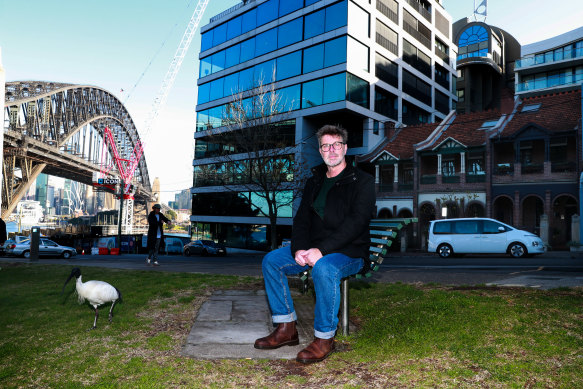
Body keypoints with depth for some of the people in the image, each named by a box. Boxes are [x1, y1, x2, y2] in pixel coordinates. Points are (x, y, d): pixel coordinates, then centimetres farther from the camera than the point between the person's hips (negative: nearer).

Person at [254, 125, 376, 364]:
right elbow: (301, 219, 10)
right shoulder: (314, 182, 15)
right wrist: (299, 249, -11)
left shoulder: (362, 181, -4)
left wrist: (322, 250, -26)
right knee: (271, 260, -9)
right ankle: (286, 328, -4)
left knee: (324, 268, -37)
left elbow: (356, 222, -17)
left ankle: (324, 339, -20)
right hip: (313, 248, 7)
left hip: (349, 252, -6)